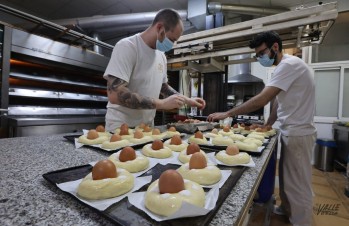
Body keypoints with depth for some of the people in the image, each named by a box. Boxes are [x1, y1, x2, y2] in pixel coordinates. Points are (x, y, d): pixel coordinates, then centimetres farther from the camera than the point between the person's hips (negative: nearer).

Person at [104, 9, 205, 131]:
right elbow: (115, 94, -26)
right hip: (121, 127, -6)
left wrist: (187, 100, 5)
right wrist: (162, 103, -26)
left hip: (147, 126, 6)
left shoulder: (161, 56, 4)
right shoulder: (127, 46, -16)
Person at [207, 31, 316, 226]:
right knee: (287, 178, 22)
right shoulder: (286, 66, 13)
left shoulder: (290, 64, -19)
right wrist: (267, 125, 10)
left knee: (298, 185, 4)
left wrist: (227, 114, -25)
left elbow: (262, 100, -30)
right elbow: (279, 101, 15)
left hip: (298, 134, -10)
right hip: (292, 132, 10)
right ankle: (287, 209, 41)